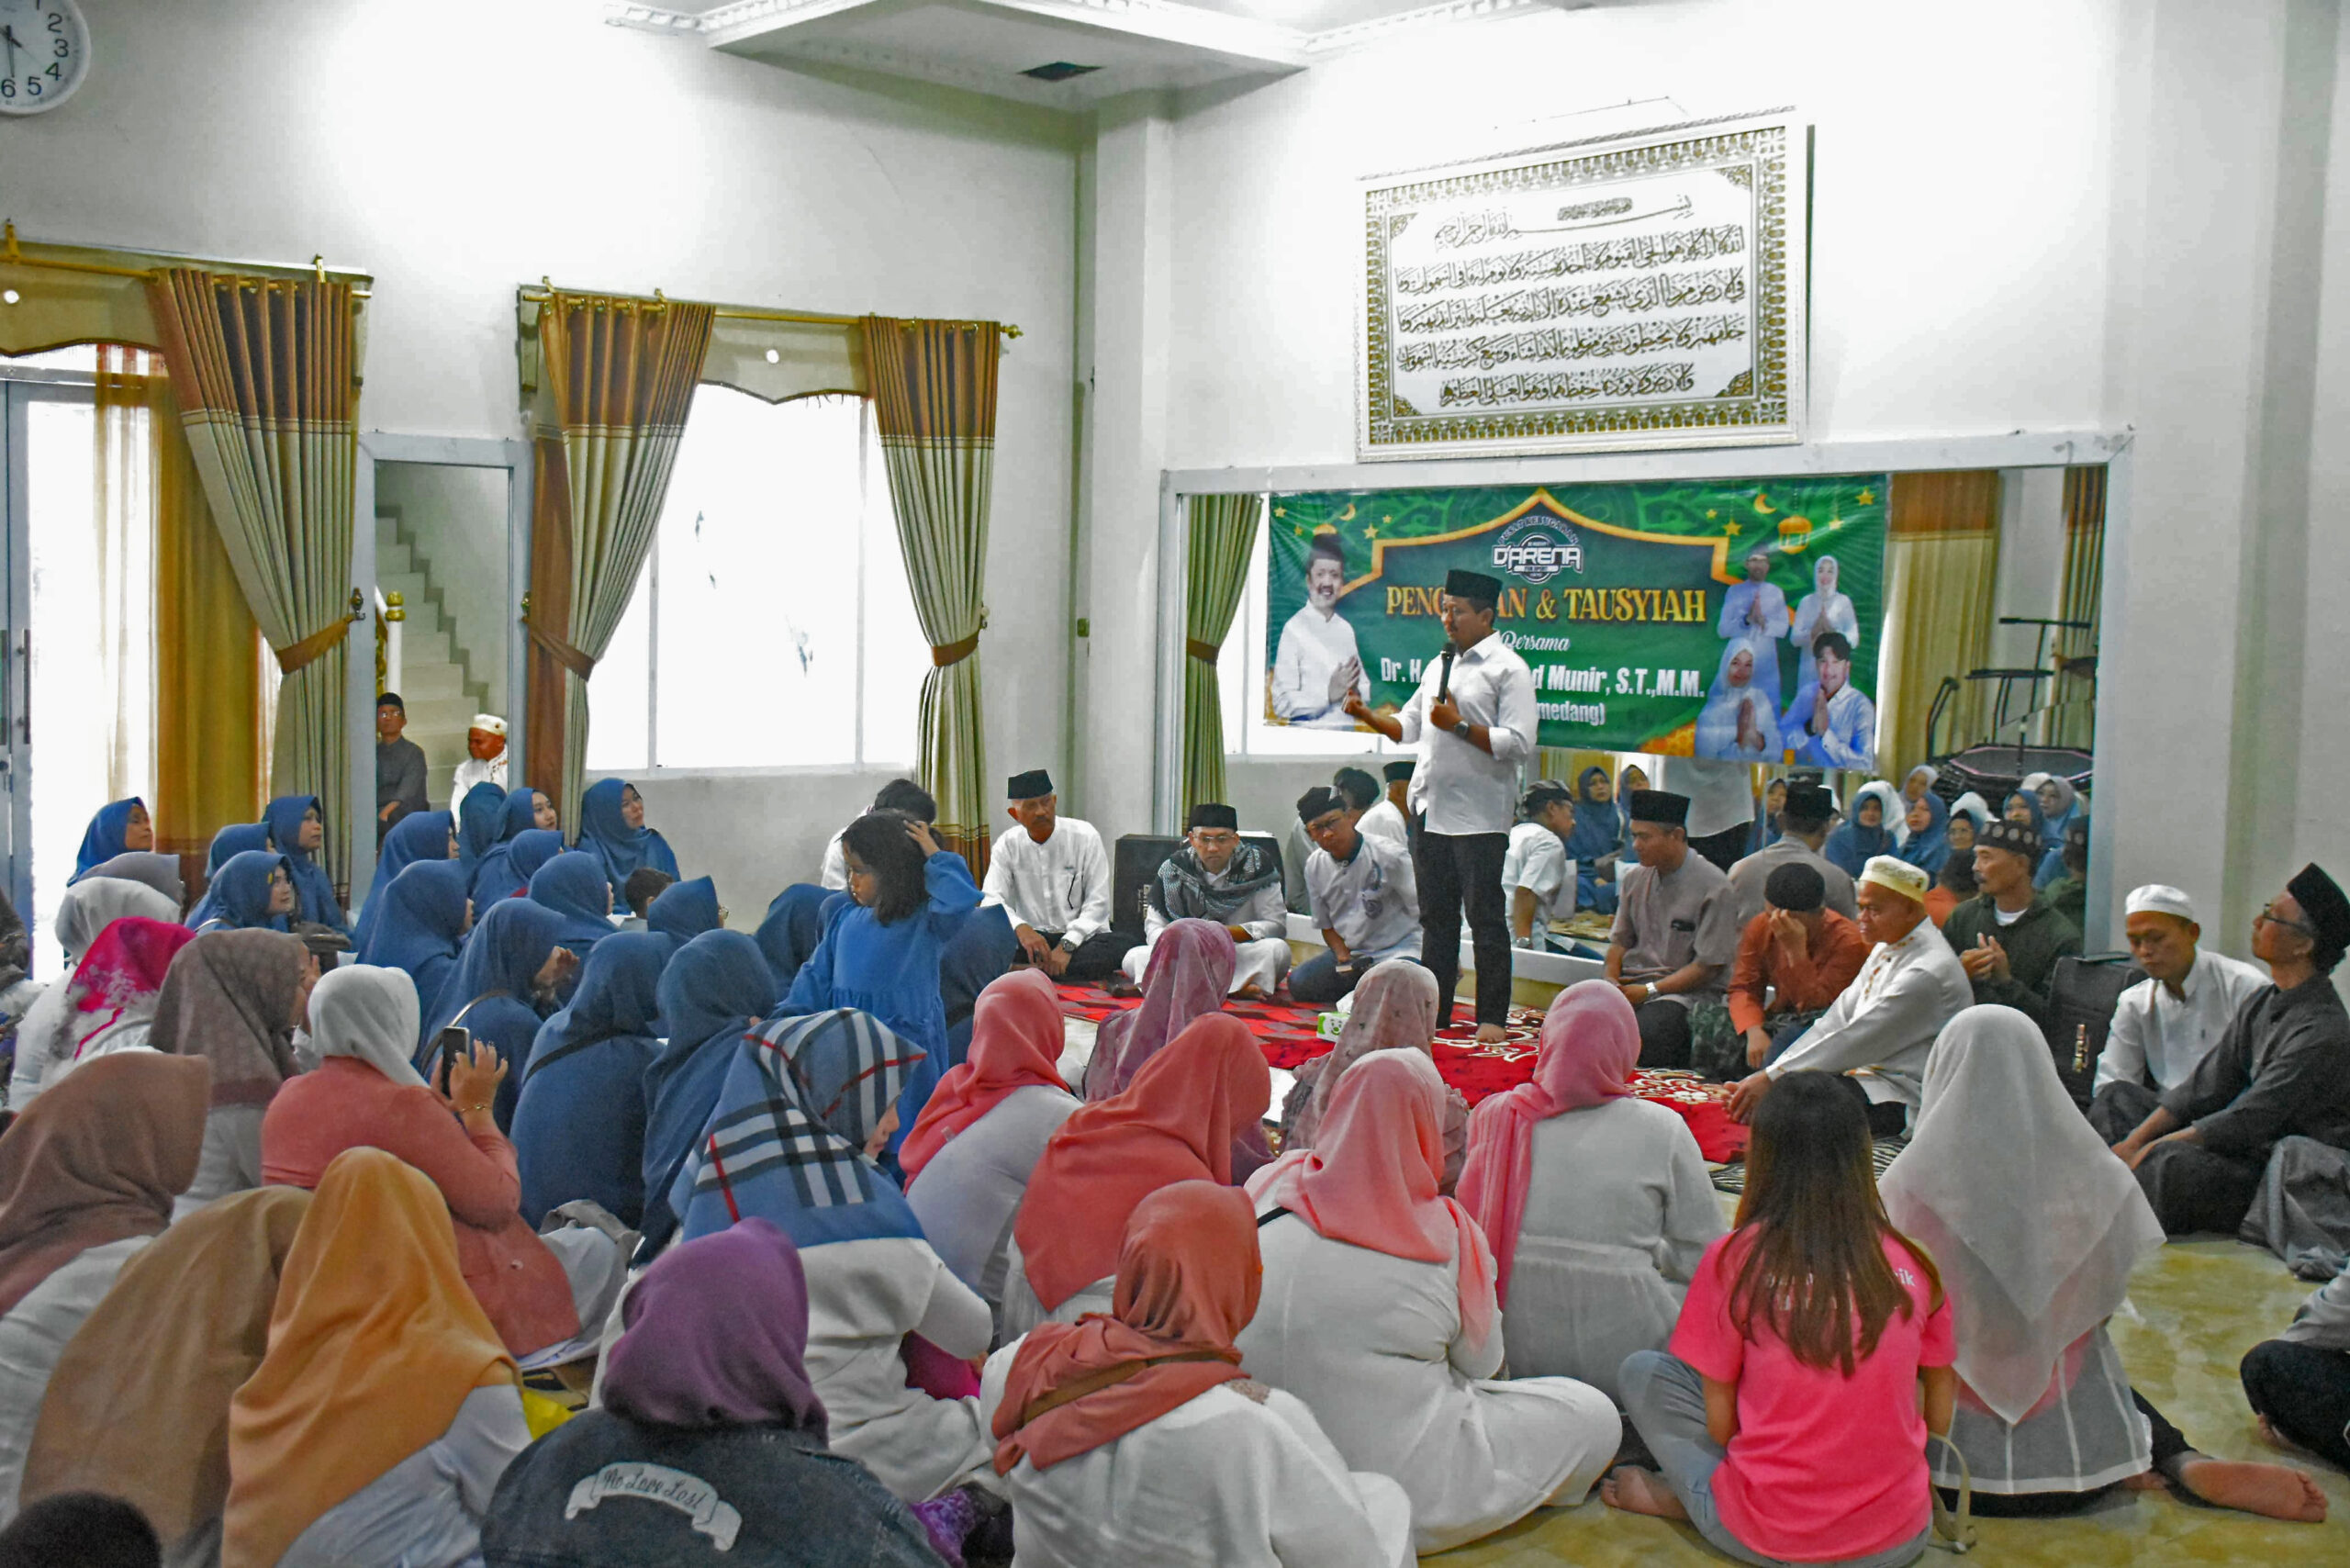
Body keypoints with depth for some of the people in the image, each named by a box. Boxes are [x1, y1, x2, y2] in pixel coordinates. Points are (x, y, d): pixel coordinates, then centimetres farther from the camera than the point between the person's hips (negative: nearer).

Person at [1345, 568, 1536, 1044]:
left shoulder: (1508, 669, -7)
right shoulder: (1438, 665, 17)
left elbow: (1519, 744, -14)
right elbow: (1408, 727, 23)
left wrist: (1460, 725, -18)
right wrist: (1367, 715, 7)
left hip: (1479, 817, -7)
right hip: (1431, 810, 7)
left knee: (1485, 919, -2)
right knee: (1436, 916, 13)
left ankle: (1492, 1018, 5)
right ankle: (1434, 1010, 20)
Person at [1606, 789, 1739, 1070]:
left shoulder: (1713, 887, -9)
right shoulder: (1634, 878, 12)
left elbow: (1709, 966, -10)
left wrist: (1649, 991, -13)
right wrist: (1611, 980, -1)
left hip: (1687, 992, -6)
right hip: (1631, 984, 6)